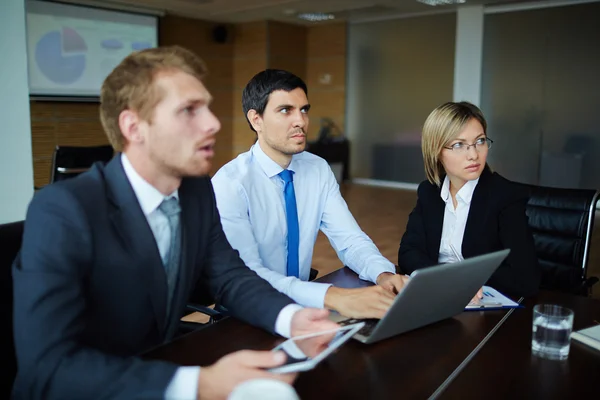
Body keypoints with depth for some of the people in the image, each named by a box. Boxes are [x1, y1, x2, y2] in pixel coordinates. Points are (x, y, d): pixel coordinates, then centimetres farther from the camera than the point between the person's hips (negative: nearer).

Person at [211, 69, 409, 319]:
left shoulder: (319, 170, 1)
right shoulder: (229, 184, -18)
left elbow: (350, 239, -3)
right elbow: (247, 276, -27)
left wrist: (384, 274, -24)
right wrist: (333, 297, -38)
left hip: (302, 308, 5)